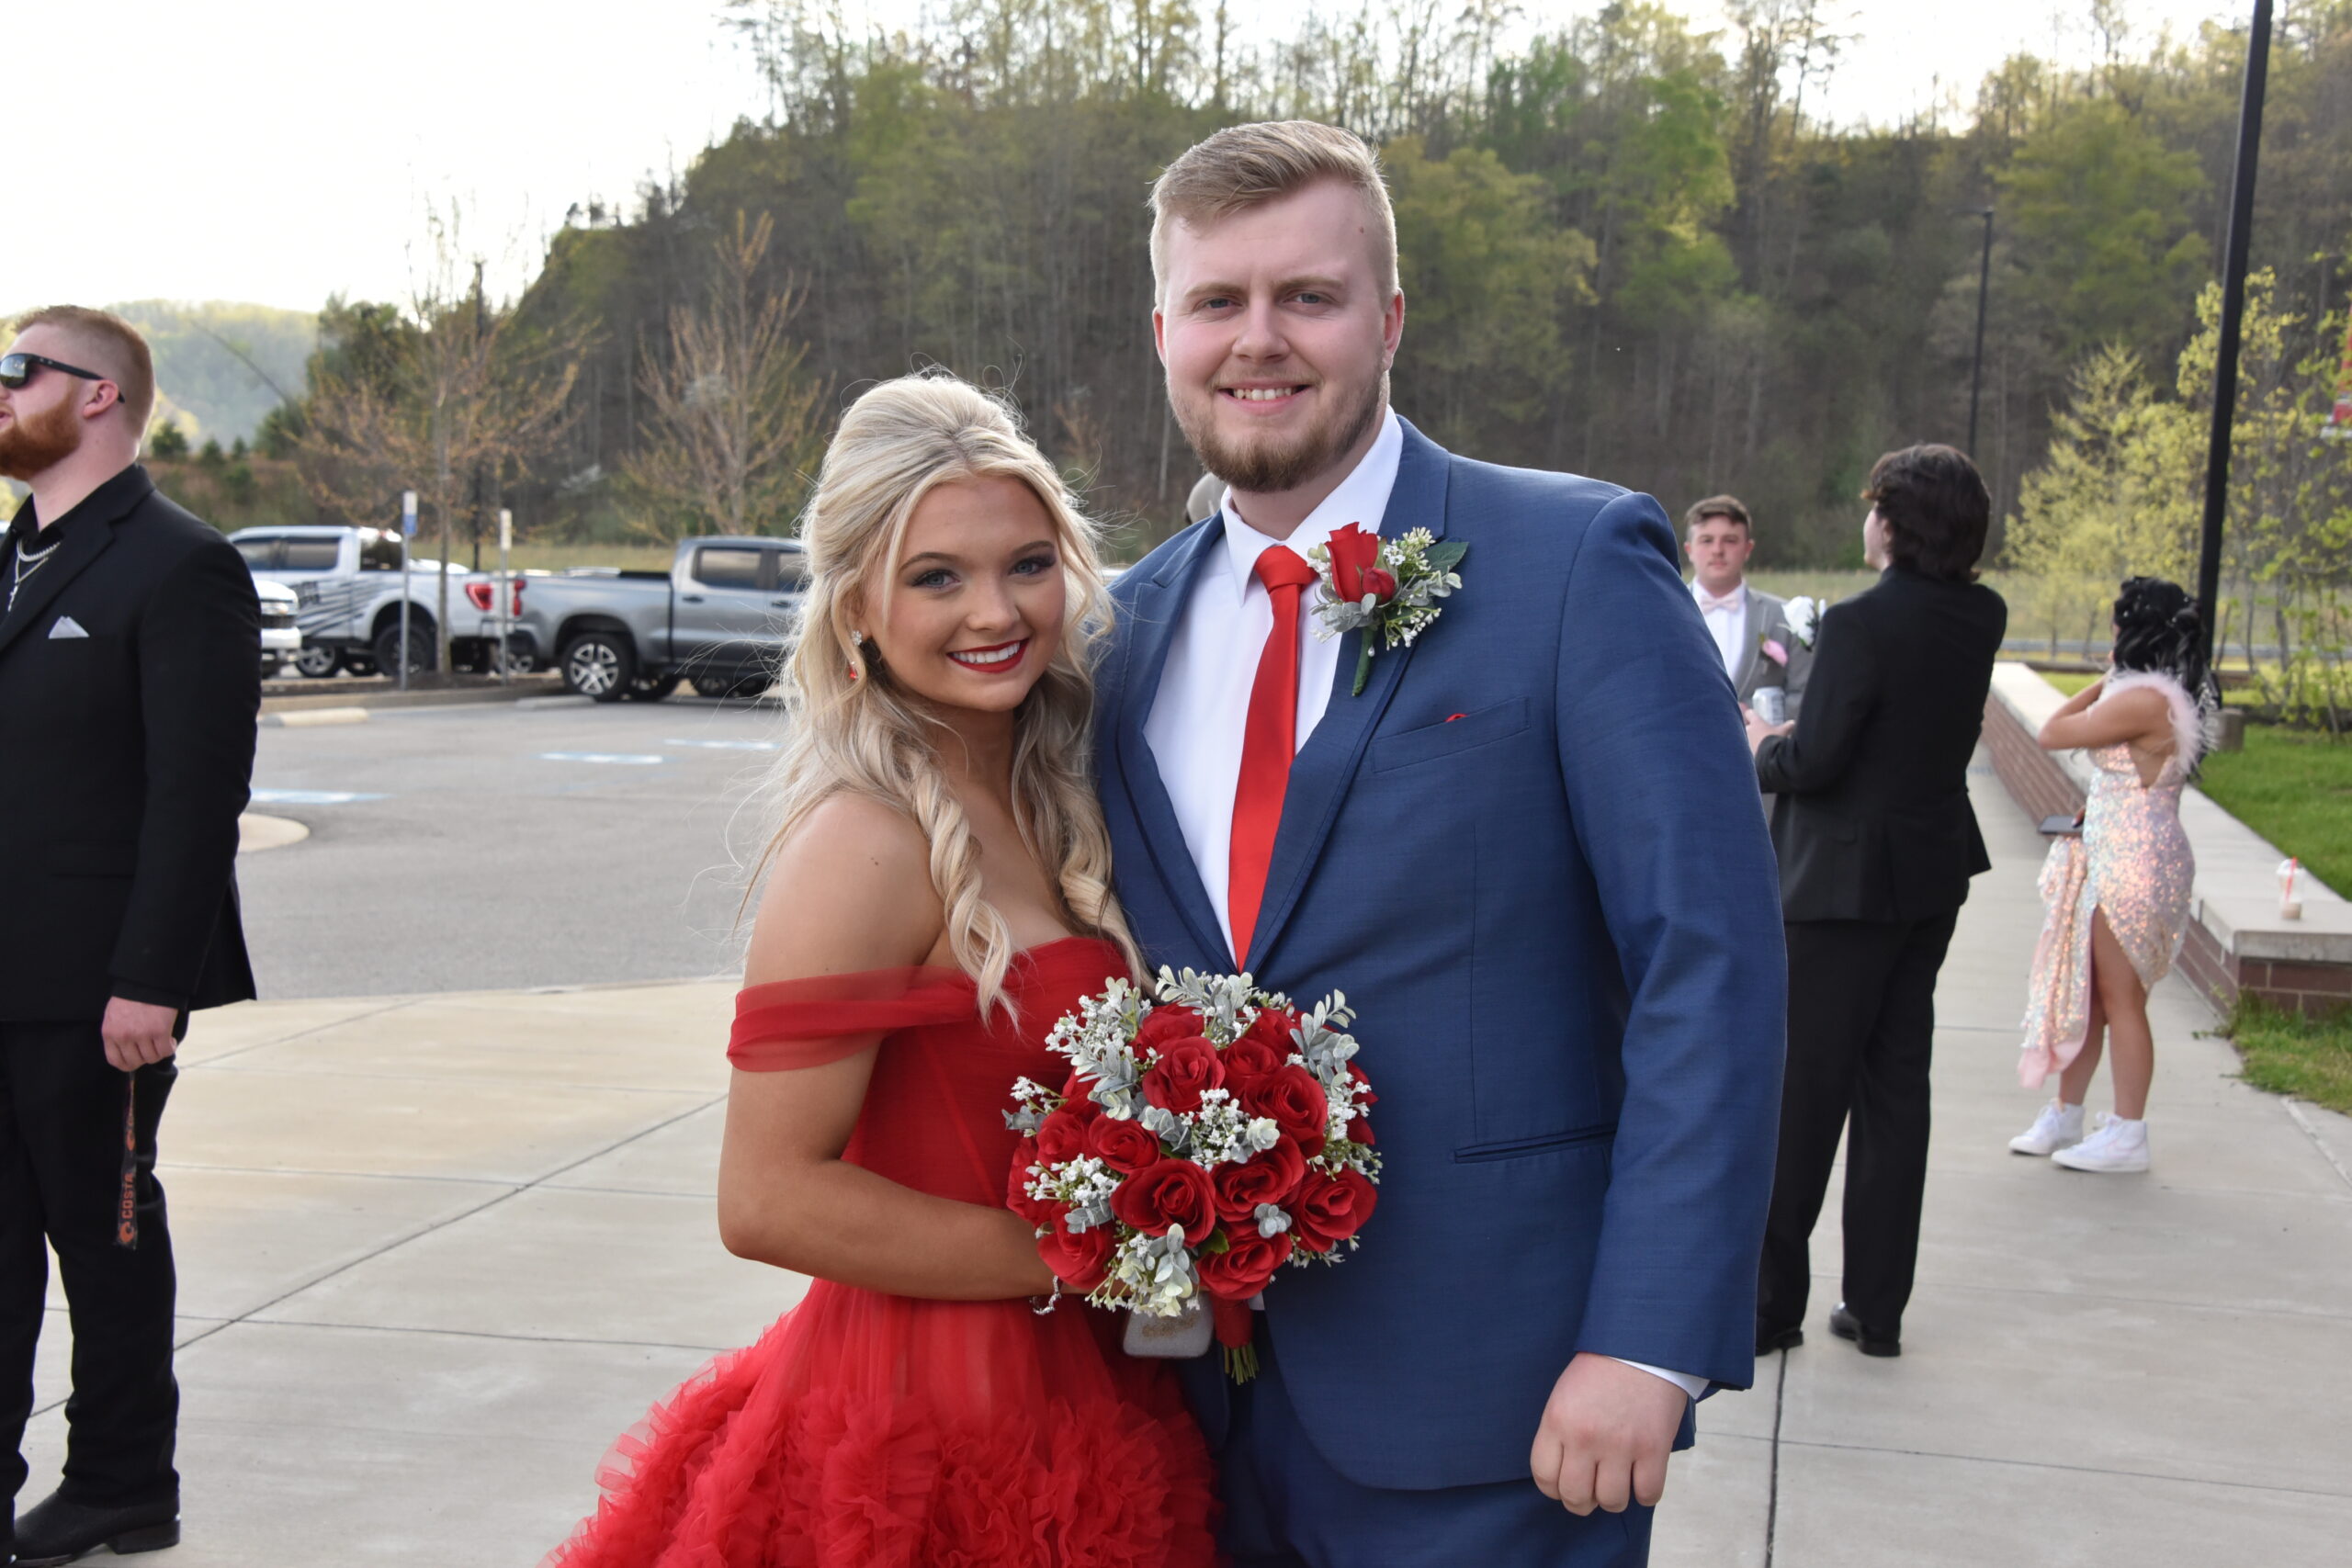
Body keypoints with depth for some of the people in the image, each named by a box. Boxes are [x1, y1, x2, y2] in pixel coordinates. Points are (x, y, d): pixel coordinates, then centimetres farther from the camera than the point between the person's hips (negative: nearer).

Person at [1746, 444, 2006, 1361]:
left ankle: (1769, 1302, 10)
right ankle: (1878, 1308, 19)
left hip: (1843, 881, -7)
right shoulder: (1982, 617, 4)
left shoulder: (1860, 623, -20)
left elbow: (1814, 762, -19)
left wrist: (1763, 749, -1)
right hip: (1934, 878, 7)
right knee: (1896, 1090, 13)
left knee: (1800, 1094, 2)